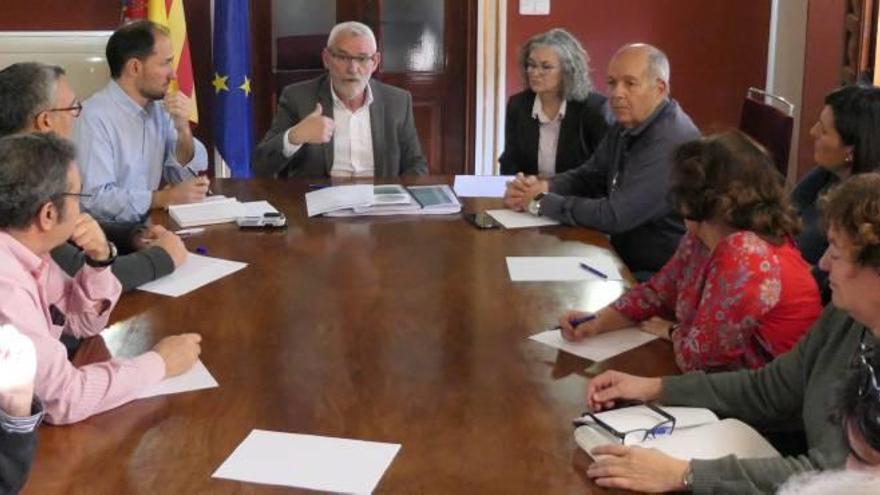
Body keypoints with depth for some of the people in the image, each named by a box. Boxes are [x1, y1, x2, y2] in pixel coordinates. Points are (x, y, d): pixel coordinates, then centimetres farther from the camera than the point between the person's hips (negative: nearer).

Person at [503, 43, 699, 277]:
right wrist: (543, 187, -4)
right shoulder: (627, 126, 7)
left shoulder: (671, 142, -24)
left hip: (660, 276, -8)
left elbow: (615, 216, -25)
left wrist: (541, 202, -14)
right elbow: (588, 176, 17)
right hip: (625, 260, 8)